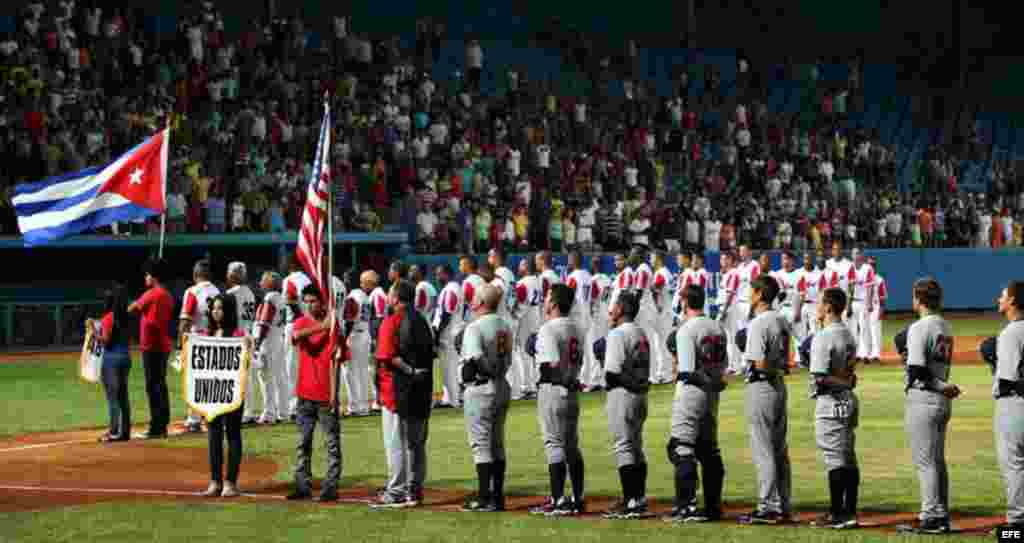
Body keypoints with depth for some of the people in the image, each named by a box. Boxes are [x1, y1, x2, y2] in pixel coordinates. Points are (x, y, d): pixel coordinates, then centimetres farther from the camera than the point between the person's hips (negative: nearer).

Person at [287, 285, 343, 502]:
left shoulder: (332, 324, -3)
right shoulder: (301, 322, 6)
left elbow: (336, 359, -6)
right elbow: (297, 335, -19)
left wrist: (334, 390, -13)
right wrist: (321, 327, -28)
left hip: (326, 394, -4)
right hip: (305, 393, 4)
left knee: (332, 442, -2)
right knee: (303, 442, 9)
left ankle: (331, 487, 0)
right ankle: (303, 486, 15)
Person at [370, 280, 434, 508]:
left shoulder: (391, 322, -11)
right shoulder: (421, 321, 12)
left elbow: (386, 357, -21)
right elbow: (430, 354, 11)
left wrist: (407, 369, -14)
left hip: (396, 389, -7)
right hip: (421, 390, 7)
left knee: (395, 444, -2)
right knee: (416, 443, 13)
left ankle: (396, 493, -1)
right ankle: (415, 491, 17)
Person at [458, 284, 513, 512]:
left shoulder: (474, 328, -16)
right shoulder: (505, 327, 10)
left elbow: (477, 359, -25)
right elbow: (507, 360, 13)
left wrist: (492, 372, -13)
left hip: (481, 388, -8)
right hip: (502, 387, 8)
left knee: (480, 443, -3)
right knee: (497, 443, 13)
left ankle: (484, 498, -4)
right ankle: (498, 496, 16)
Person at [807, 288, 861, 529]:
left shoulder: (822, 337, -16)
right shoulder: (849, 335, 12)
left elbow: (819, 377, -21)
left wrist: (843, 382, -11)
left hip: (831, 402, -9)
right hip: (849, 400, 9)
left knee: (835, 459, -5)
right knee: (849, 459, 12)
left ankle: (837, 515, -2)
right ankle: (850, 512, 17)